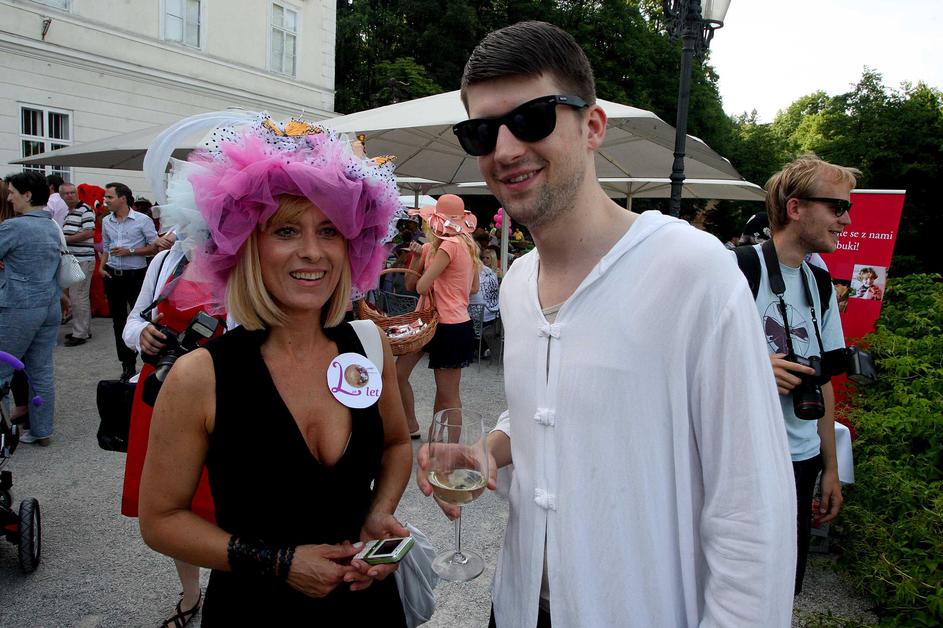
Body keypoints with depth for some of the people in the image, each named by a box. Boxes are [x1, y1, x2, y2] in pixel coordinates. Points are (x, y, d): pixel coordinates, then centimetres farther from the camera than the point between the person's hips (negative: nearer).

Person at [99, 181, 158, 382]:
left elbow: (154, 246, -7)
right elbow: (105, 247, 19)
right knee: (118, 321, 9)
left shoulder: (142, 220, -6)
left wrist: (130, 251, -16)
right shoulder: (106, 221, 10)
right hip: (113, 275, 5)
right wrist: (102, 266, 4)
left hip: (136, 275, -5)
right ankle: (127, 365, 18)